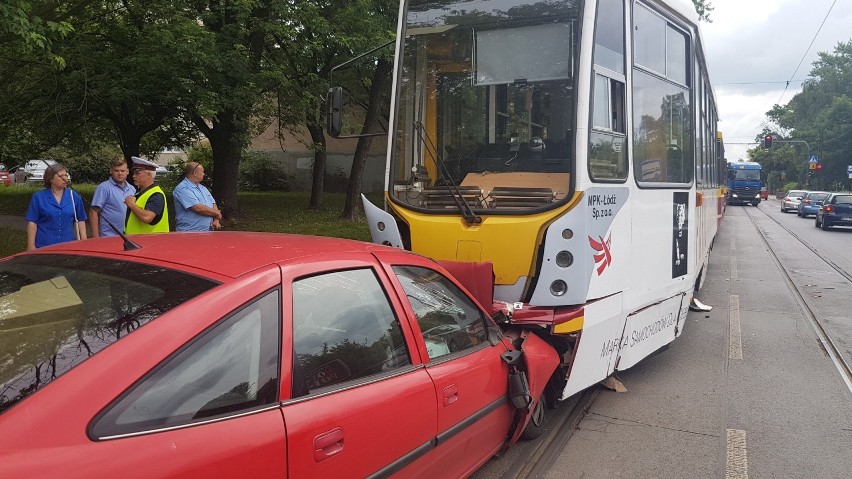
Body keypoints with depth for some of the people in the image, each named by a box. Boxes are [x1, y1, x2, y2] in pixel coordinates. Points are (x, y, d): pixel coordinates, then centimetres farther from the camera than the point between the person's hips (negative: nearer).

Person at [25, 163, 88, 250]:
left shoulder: (74, 196, 7)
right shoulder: (38, 197, 1)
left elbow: (80, 221, 10)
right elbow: (32, 223, 0)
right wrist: (31, 246, -6)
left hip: (68, 246, 2)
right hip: (44, 247, -2)